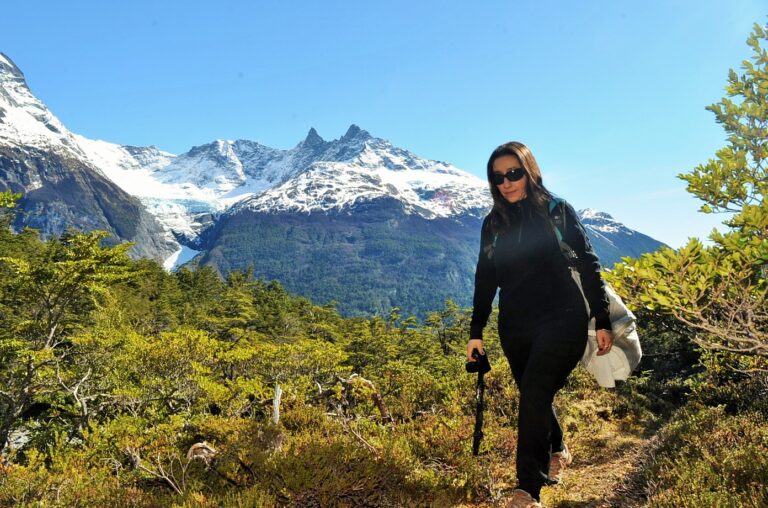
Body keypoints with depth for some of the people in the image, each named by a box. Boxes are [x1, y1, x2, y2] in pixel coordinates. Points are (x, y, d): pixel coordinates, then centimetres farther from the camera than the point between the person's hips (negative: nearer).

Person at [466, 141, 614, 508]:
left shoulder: (557, 211, 0)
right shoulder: (493, 223, 9)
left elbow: (588, 265, 0)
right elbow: (485, 279, 12)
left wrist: (602, 322, -3)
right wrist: (475, 333, 9)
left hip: (561, 320, -4)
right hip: (515, 327, 4)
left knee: (534, 395, -16)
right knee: (534, 398, 15)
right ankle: (557, 453, 43)